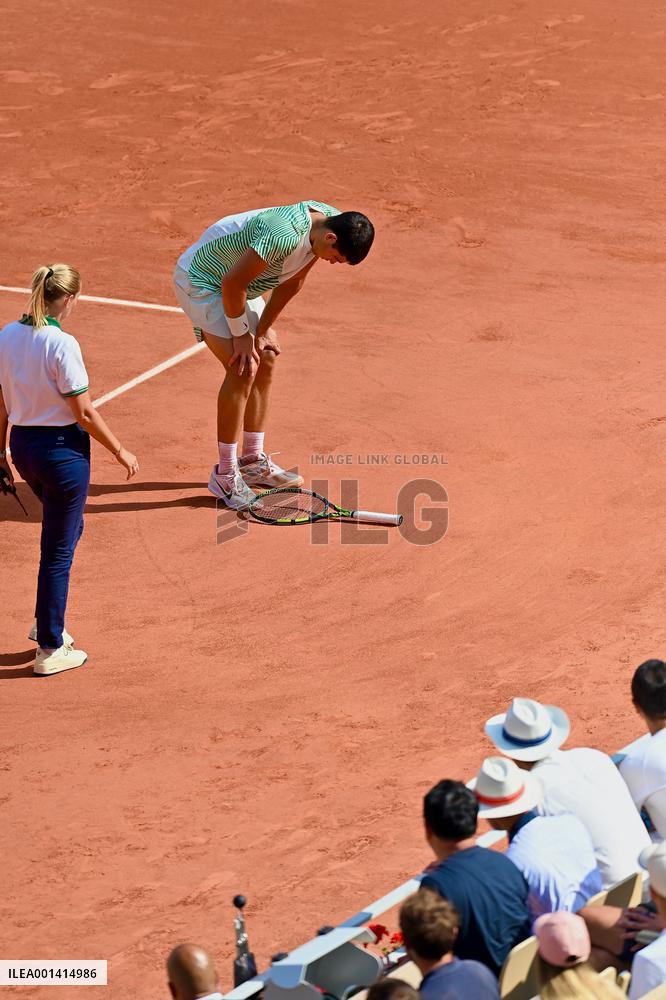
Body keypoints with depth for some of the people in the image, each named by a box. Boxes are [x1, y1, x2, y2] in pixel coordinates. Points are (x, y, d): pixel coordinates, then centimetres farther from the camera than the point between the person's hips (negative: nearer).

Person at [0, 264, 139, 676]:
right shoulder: (62, 344, -21)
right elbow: (85, 413, -17)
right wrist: (120, 451, -5)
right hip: (62, 450, -7)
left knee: (66, 530, 27)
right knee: (58, 550, 4)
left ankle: (48, 622, 29)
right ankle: (50, 649, 12)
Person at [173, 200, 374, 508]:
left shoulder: (329, 221, -9)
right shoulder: (285, 234, -38)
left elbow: (292, 283, 2)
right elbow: (232, 283, -29)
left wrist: (261, 331, 1)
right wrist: (242, 335, -17)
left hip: (235, 283, 9)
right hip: (199, 279, -9)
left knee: (266, 360, 10)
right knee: (243, 369, -16)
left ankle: (253, 462, 21)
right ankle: (225, 475, -7)